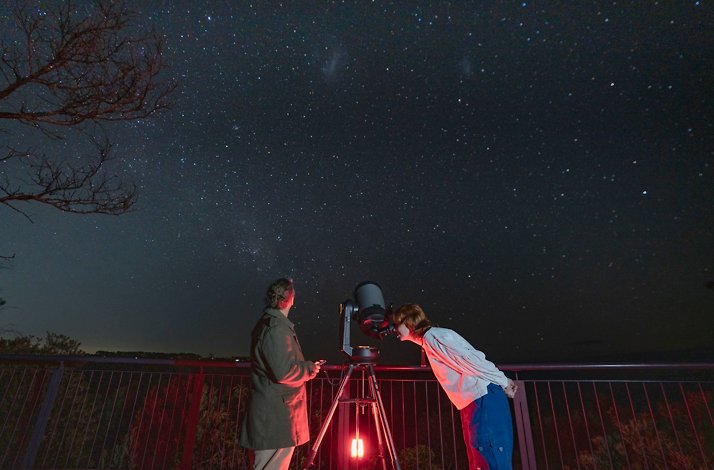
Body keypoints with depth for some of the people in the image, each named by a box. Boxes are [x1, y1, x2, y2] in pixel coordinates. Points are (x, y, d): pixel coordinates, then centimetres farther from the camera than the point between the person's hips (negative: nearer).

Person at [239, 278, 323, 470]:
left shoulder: (266, 324, 12)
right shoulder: (277, 328, -20)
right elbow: (283, 372, -25)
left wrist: (308, 365, 13)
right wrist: (308, 370, -8)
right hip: (276, 419, -10)